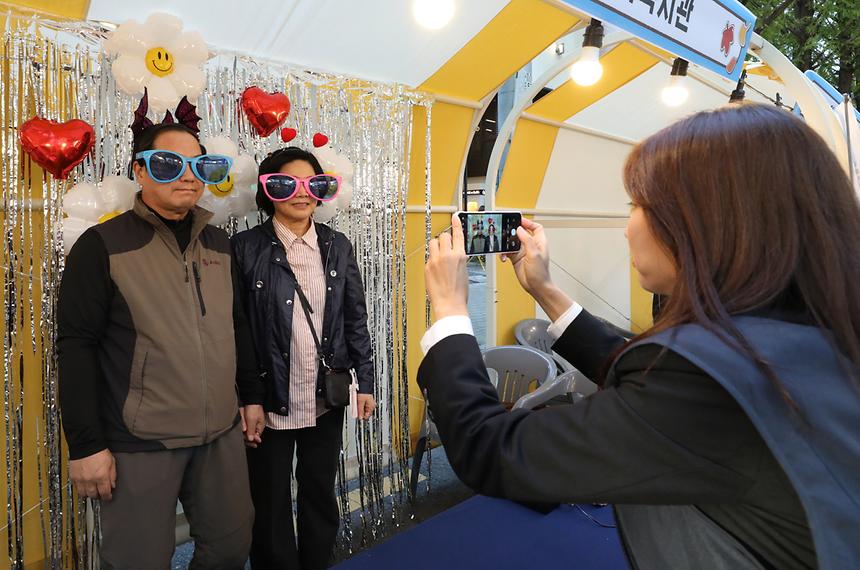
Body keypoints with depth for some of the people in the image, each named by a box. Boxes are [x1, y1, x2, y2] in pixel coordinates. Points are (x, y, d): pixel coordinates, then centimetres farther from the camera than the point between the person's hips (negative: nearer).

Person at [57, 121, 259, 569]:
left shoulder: (218, 243, 9)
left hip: (222, 434, 5)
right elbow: (77, 347, -9)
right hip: (140, 445, -5)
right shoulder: (103, 245, -7)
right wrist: (86, 445, -10)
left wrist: (251, 396, 14)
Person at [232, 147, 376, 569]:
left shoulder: (337, 246, 3)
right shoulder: (247, 247, -7)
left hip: (327, 397, 3)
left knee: (321, 495, 18)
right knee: (271, 504, 14)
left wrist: (365, 381, 4)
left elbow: (356, 318, 6)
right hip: (271, 399, -2)